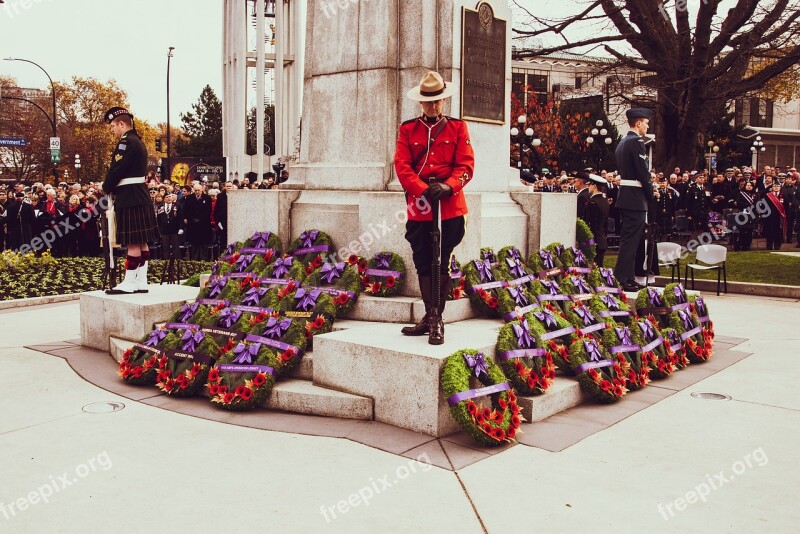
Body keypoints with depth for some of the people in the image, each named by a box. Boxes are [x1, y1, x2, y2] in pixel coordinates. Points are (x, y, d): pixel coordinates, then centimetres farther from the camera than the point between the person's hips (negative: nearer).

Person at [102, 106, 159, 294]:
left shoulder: (126, 143, -13)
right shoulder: (138, 142, 17)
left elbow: (116, 170, -16)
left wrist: (106, 189, 0)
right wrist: (112, 189, 12)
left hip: (129, 199, -10)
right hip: (141, 196, 10)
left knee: (133, 242, -6)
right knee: (142, 241, 8)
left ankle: (129, 283, -3)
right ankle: (141, 282, 13)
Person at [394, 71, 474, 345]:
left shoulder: (457, 127, 6)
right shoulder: (408, 129, 9)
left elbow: (466, 165, -1)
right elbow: (402, 165, 0)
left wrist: (447, 187, -19)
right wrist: (423, 190, -16)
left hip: (449, 206, -2)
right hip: (418, 206, 2)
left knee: (442, 265, 2)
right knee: (423, 265, 6)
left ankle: (436, 320, 10)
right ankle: (431, 317, 16)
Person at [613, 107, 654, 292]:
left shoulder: (622, 142, 16)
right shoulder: (636, 142, -13)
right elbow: (643, 173, -17)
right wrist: (650, 196, -7)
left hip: (624, 195, 10)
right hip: (635, 197, -10)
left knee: (627, 239, 12)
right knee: (631, 239, -7)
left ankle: (628, 278, 18)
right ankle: (621, 279, -6)